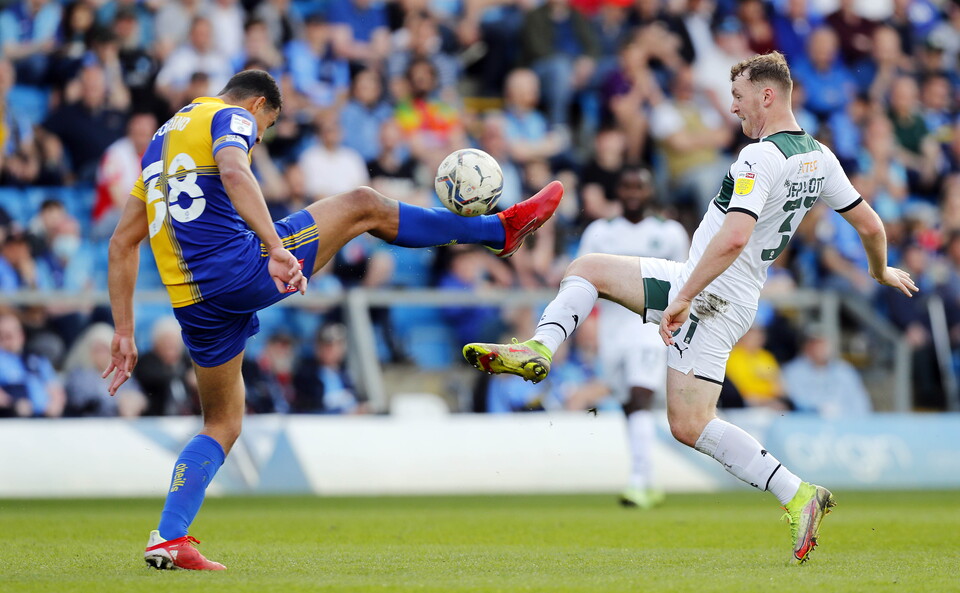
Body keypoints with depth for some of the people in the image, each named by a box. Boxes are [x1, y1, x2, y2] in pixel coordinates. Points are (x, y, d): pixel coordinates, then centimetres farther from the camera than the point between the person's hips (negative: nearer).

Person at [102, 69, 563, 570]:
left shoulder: (162, 138, 26)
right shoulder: (231, 118, 2)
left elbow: (122, 242, 25)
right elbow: (233, 173, -24)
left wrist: (123, 333, 24)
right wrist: (276, 247, -33)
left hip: (191, 301, 8)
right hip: (239, 267, -8)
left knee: (222, 423, 19)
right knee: (363, 206, 7)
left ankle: (167, 540, 4)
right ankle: (500, 229, 16)